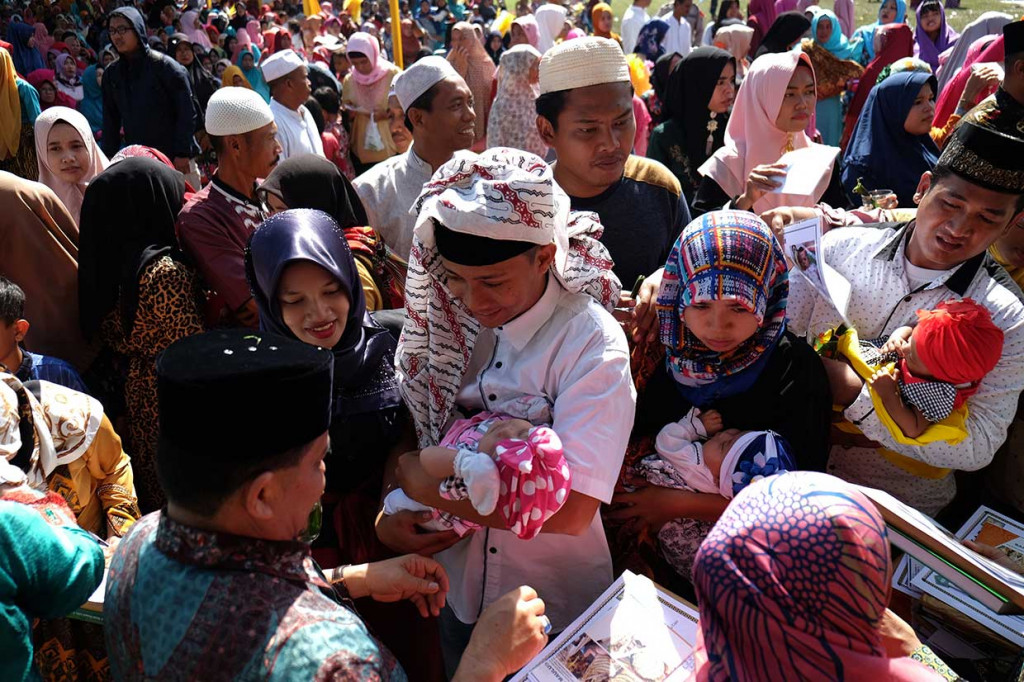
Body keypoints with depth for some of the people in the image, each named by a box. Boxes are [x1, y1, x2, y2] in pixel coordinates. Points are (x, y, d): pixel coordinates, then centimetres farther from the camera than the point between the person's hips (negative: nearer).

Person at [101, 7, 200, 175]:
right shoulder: (111, 74, 8)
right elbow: (110, 120, 14)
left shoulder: (164, 65, -6)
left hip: (174, 157, -4)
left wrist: (183, 154, -14)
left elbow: (186, 112, -8)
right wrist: (109, 158, 8)